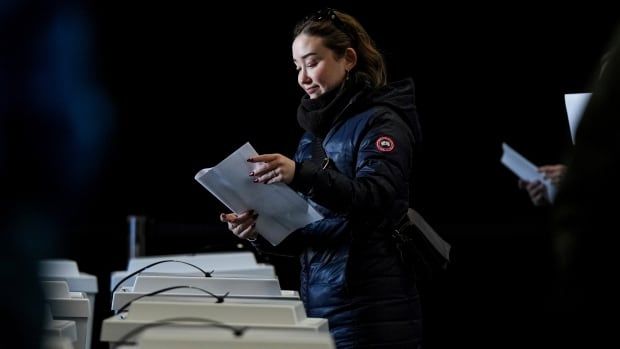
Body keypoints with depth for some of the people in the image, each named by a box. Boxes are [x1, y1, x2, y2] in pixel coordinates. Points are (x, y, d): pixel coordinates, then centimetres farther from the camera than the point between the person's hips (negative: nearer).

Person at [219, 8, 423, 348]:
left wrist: (301, 175, -34)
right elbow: (304, 234, 15)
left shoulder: (380, 122, -6)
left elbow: (375, 199, -22)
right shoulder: (314, 133, 15)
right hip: (317, 305, 7)